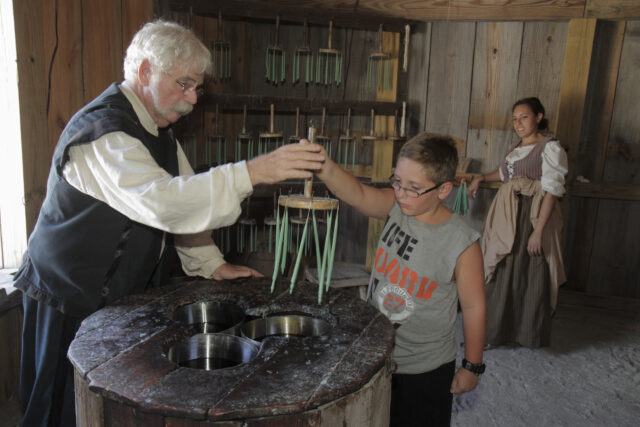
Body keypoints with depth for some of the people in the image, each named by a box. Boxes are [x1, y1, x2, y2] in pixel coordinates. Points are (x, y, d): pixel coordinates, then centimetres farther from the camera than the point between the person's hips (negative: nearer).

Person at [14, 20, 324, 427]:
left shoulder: (159, 126, 5)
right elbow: (160, 201, -43)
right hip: (72, 300, -8)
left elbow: (182, 197, 10)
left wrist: (213, 265, 2)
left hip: (124, 292, 8)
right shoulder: (102, 132, -26)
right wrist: (251, 172, -46)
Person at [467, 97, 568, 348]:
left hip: (533, 217, -7)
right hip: (508, 219, 7)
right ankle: (495, 334, 23)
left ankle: (531, 336, 19)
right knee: (502, 276, 11)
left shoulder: (550, 148, -9)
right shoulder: (516, 147, 14)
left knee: (531, 277, 2)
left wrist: (538, 231, -22)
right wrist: (481, 178, 25)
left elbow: (551, 192, -16)